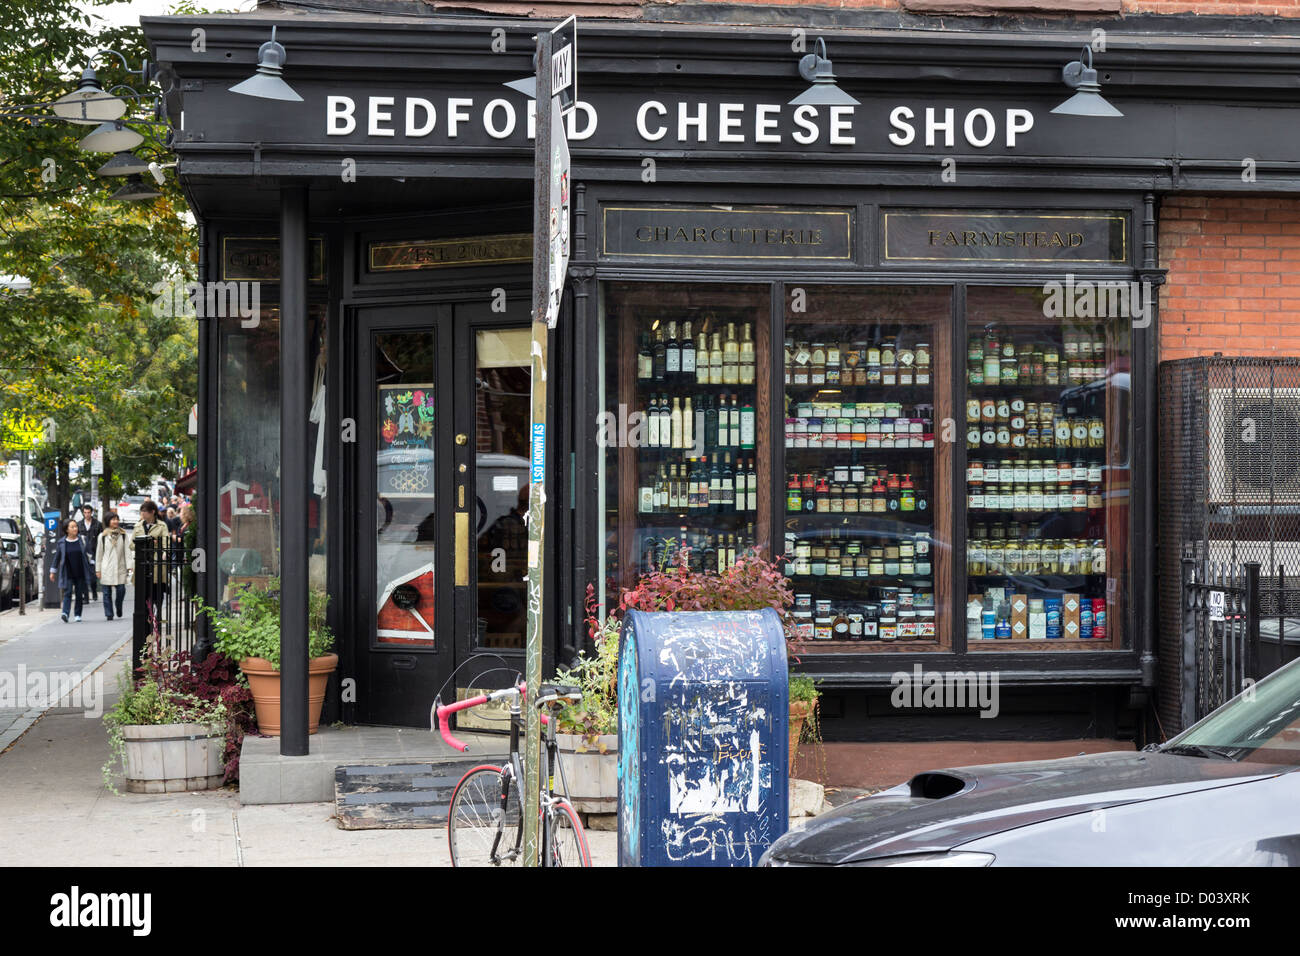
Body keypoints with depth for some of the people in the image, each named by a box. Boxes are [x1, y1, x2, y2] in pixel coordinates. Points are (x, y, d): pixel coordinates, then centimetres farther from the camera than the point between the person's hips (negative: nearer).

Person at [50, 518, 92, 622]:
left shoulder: (82, 540, 3)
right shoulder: (61, 542, 0)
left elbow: (89, 554, 8)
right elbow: (57, 557, 7)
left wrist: (92, 567, 5)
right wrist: (53, 571, 9)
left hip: (81, 573, 2)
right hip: (68, 574, -2)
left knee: (79, 594, 6)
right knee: (67, 593, -12)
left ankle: (78, 614, 17)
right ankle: (65, 613, -23)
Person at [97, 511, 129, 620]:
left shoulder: (124, 535, 4)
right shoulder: (103, 536, 4)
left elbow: (127, 550, 1)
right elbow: (99, 553, 9)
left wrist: (129, 565, -8)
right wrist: (98, 569, 8)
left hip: (120, 567, 0)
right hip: (107, 569, 0)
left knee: (121, 590, -4)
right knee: (107, 592, 0)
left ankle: (118, 607, 24)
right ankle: (109, 614, 7)